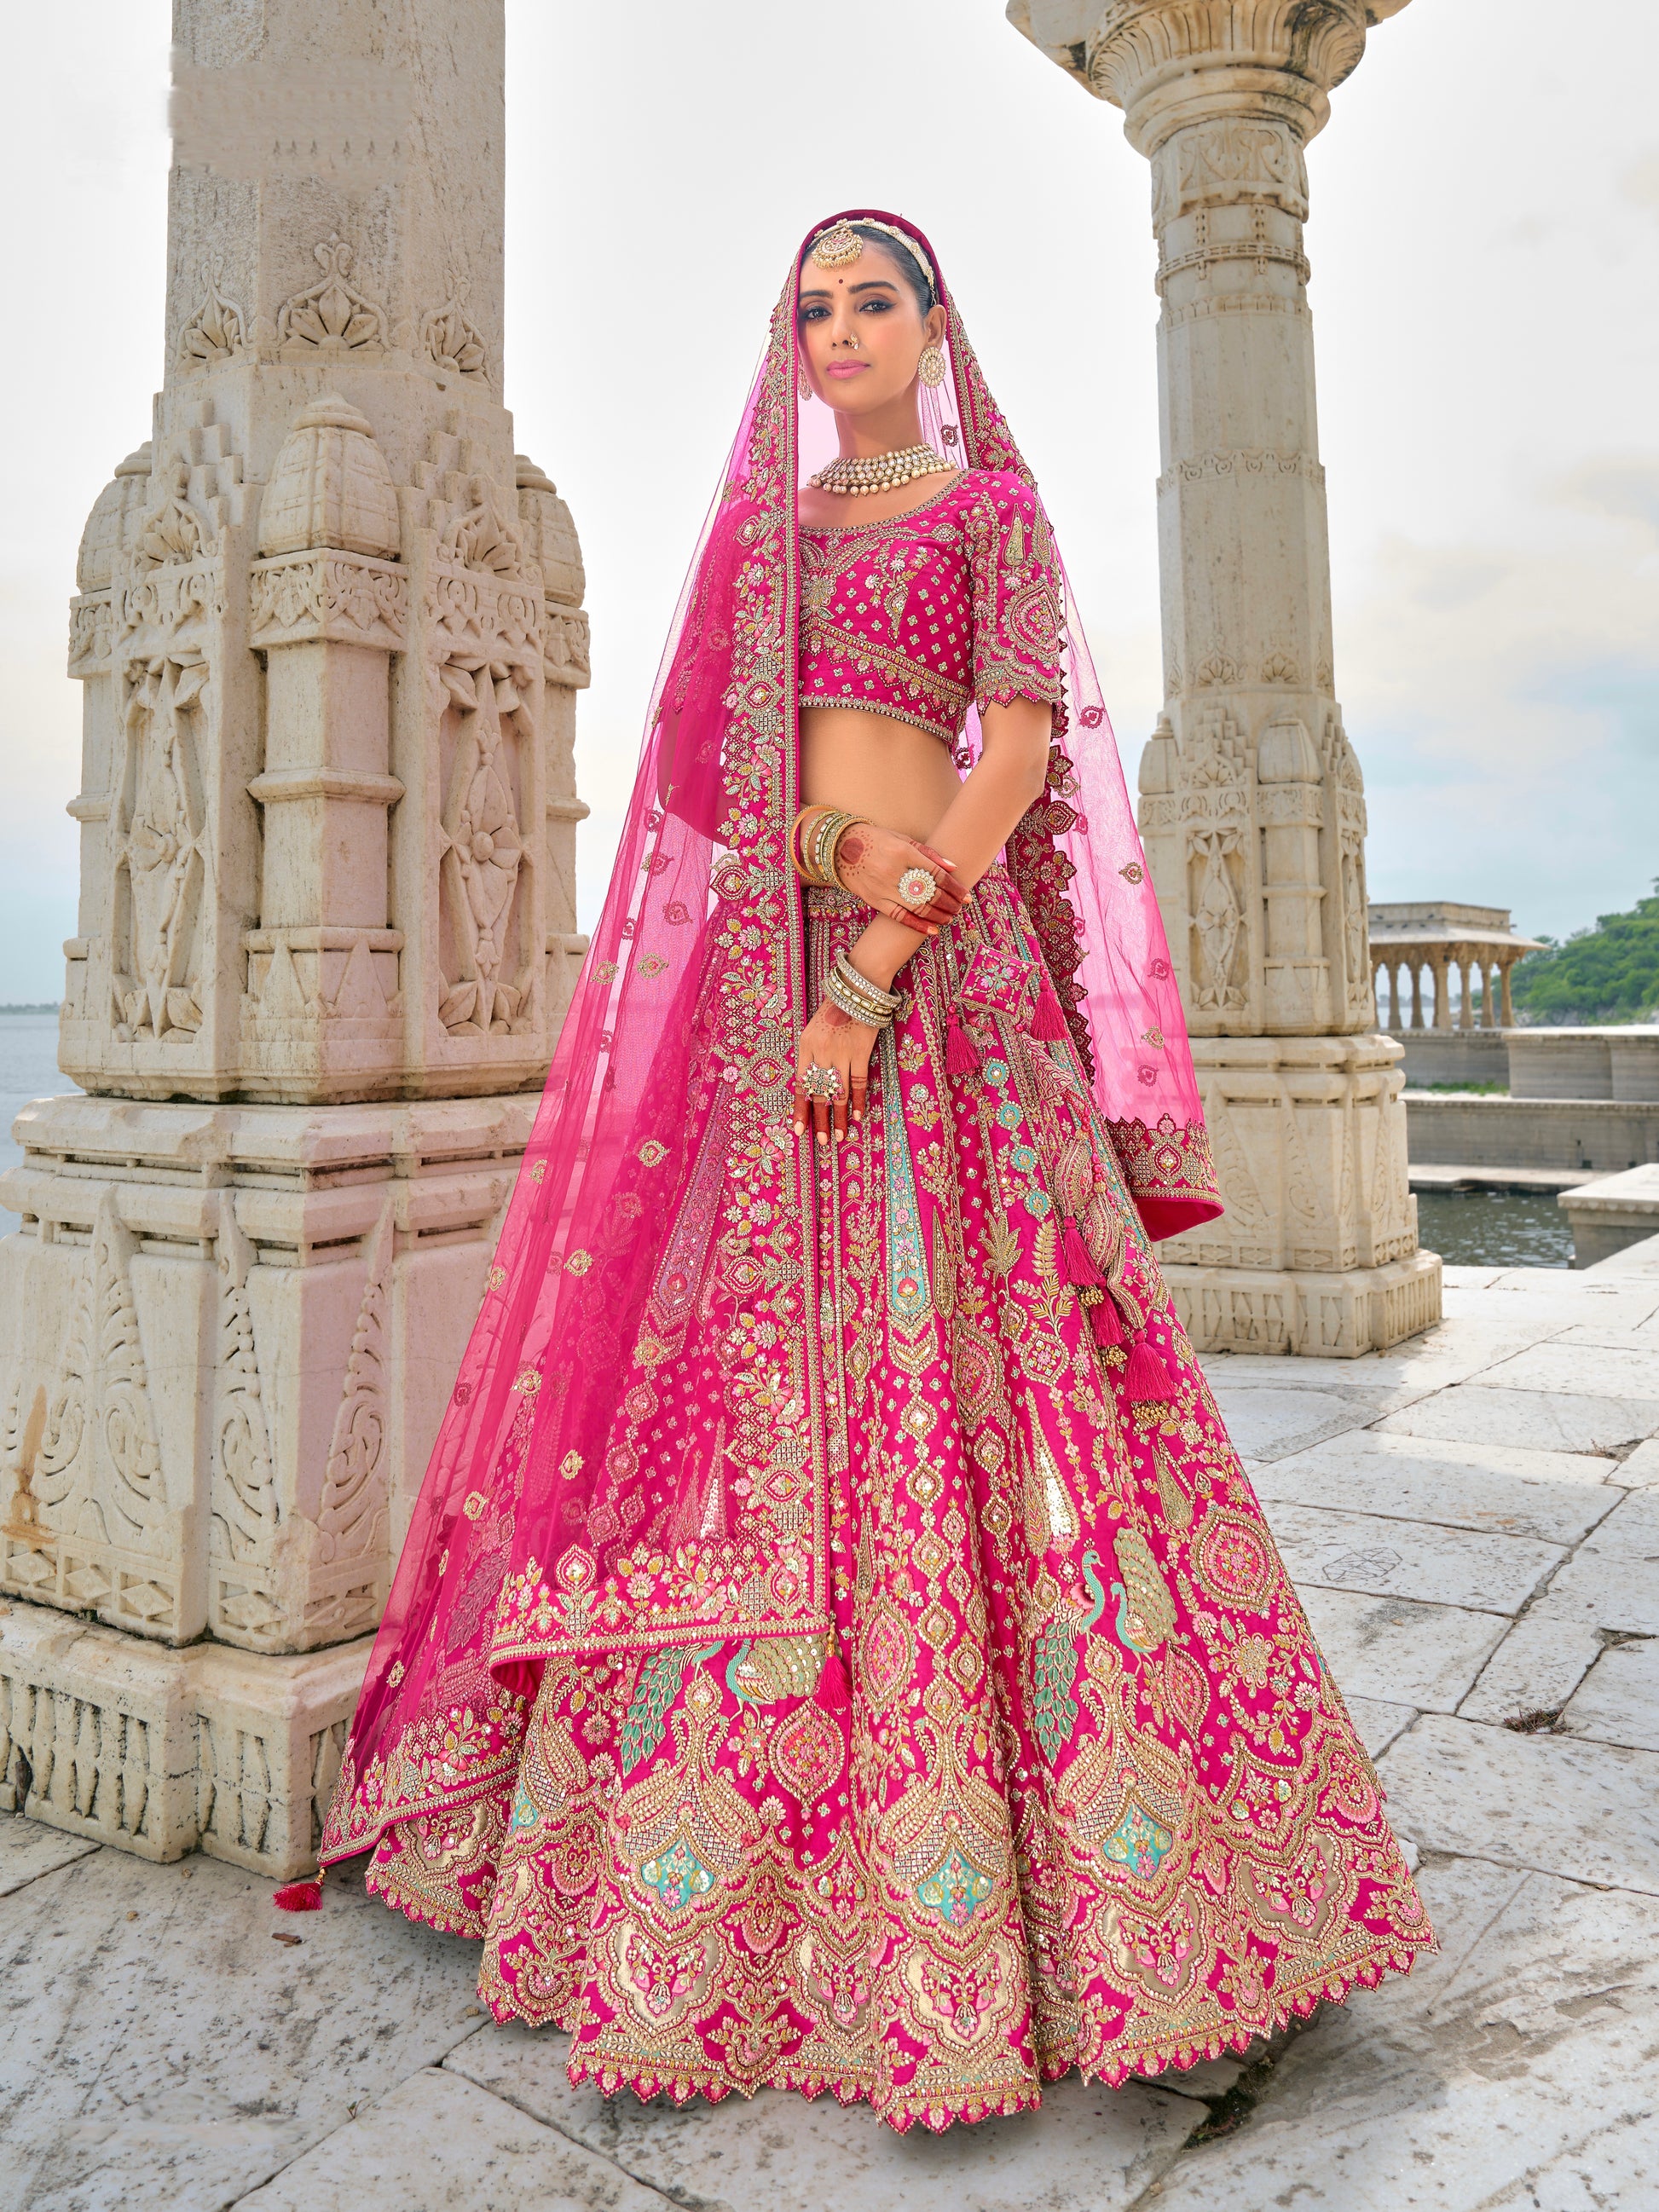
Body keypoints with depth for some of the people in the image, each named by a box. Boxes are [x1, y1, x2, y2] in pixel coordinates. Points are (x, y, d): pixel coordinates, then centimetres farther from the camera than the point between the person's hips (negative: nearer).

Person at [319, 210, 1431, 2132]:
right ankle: (716, 1878, 17)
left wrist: (877, 960, -17)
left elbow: (1021, 745, -5)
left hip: (940, 962, -4)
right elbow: (726, 754, 15)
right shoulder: (765, 515, 23)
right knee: (746, 1372, 2)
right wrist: (837, 839, -6)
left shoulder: (990, 500, 9)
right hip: (761, 962, 5)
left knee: (956, 1370, -9)